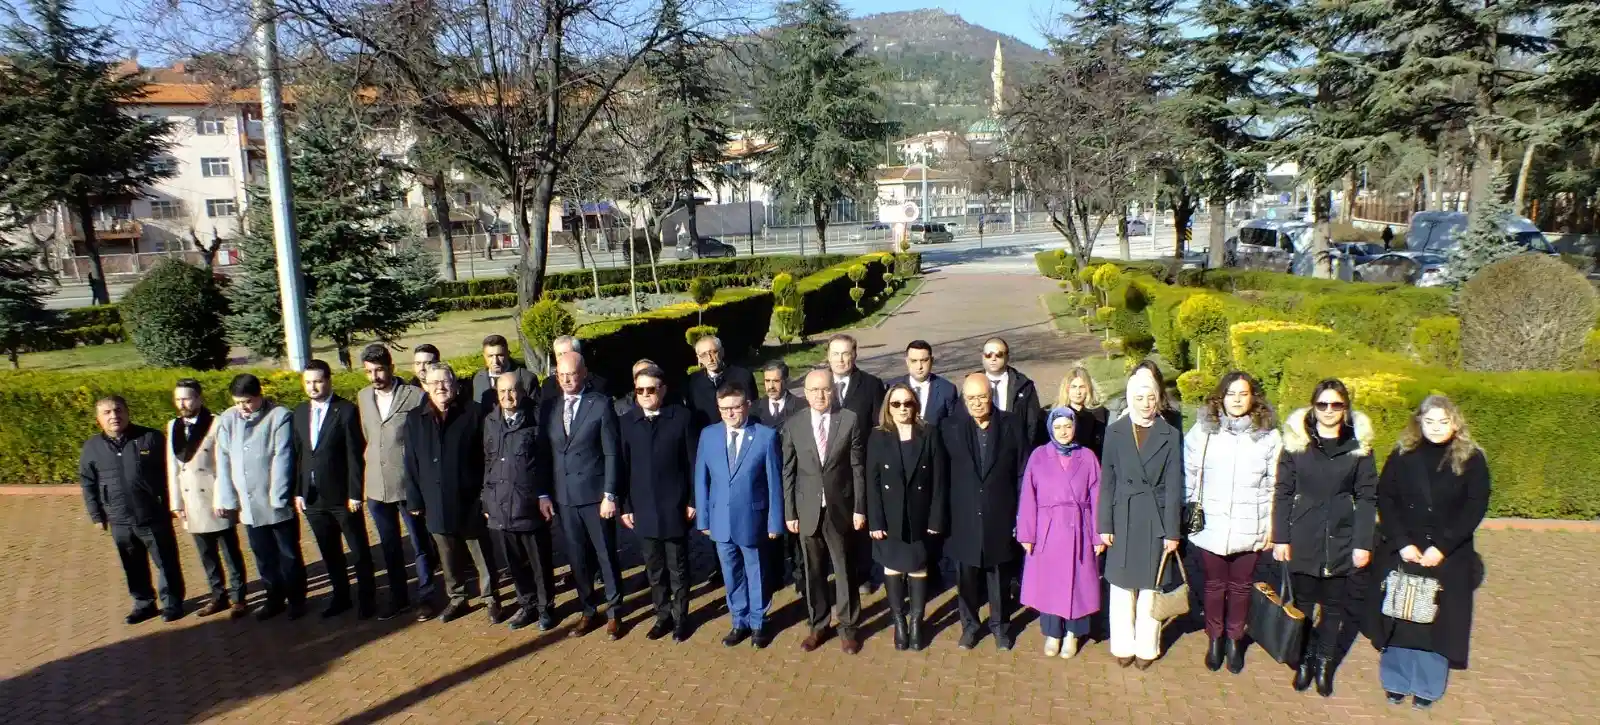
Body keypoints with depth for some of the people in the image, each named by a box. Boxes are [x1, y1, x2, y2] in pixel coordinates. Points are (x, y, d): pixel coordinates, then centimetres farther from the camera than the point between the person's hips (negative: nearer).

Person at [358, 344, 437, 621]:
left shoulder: (416, 396, -10)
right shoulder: (363, 397, 7)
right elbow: (365, 437, 16)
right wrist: (371, 463, 9)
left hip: (409, 484, -5)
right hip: (376, 486, 5)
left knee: (420, 544, 7)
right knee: (389, 546, 16)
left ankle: (425, 596, 20)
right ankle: (398, 596, 29)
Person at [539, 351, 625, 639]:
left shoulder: (601, 404, -8)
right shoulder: (549, 408, 6)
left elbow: (611, 453, -9)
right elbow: (544, 454, 9)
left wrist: (609, 495, -12)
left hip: (595, 494, -4)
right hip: (564, 496, 4)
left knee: (606, 555, 6)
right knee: (577, 558, 13)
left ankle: (614, 613, 21)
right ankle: (588, 612, 27)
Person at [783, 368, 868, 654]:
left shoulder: (850, 420, -6)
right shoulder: (793, 425, -2)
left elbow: (857, 467, -4)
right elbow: (788, 473, 1)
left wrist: (860, 508, -5)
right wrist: (789, 512, -1)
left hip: (840, 509, -1)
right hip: (808, 510, 1)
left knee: (845, 569, 10)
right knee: (813, 571, 12)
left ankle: (848, 626, 25)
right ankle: (818, 625, 28)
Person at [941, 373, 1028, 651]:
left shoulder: (1011, 424, -4)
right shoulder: (950, 427, -3)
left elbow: (1022, 473, -1)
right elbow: (942, 474, -1)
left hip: (1000, 517, 0)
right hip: (963, 518, 0)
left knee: (999, 576, 14)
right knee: (966, 576, 12)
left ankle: (1000, 625, 34)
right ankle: (969, 624, 32)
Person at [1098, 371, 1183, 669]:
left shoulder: (1170, 435, -1)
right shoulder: (1115, 432, 0)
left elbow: (1173, 486, -2)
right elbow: (1106, 482, 1)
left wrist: (1172, 531, -6)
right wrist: (1104, 525, -3)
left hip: (1156, 520, 0)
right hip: (1123, 519, 0)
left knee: (1151, 587, 8)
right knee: (1122, 586, 9)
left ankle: (1147, 647, 23)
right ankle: (1123, 645, 23)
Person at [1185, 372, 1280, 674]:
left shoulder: (1269, 436, -2)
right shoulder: (1203, 430, -3)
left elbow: (1275, 485, 3)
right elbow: (1188, 475, 3)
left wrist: (1271, 526, 2)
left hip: (1249, 529, 0)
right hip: (1210, 526, 0)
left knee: (1240, 586, 14)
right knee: (1214, 584, 13)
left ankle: (1235, 640, 32)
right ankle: (1215, 638, 31)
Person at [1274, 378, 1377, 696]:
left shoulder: (1359, 444, -1)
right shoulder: (1296, 441, -3)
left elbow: (1367, 497, 1)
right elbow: (1283, 492, 0)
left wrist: (1363, 543, -4)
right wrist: (1280, 538, -4)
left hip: (1341, 539, 0)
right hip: (1303, 539, 0)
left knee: (1335, 604, 10)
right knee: (1302, 602, 8)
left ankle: (1324, 664, 25)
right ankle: (1304, 660, 25)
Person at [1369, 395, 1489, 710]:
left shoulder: (1472, 460, -2)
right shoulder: (1403, 455, 0)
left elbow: (1475, 508, -6)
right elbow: (1385, 499, -1)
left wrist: (1442, 547, -13)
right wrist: (1401, 543, -11)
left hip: (1448, 558, -1)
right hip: (1400, 553, 1)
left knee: (1438, 619, 5)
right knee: (1398, 615, 6)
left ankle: (1428, 686, 19)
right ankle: (1396, 680, 20)